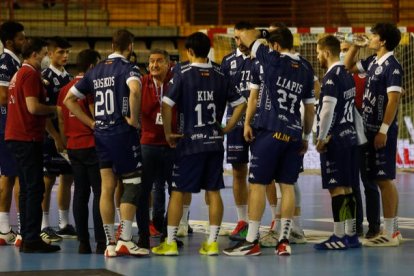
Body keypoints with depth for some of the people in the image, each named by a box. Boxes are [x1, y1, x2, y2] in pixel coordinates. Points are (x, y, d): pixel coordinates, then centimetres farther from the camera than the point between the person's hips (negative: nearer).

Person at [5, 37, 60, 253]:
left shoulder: (18, 75, 18)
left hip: (16, 137, 10)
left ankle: (26, 238, 14)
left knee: (27, 189, 12)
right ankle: (32, 239, -9)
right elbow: (33, 107, -20)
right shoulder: (31, 74, -12)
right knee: (35, 188, -8)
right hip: (28, 138, -10)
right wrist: (54, 109, -4)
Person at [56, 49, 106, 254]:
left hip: (73, 147, 7)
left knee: (80, 193, 8)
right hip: (92, 145, -7)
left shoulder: (65, 89, 11)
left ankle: (83, 242, 7)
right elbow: (96, 117, -14)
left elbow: (61, 120, 14)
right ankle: (101, 242, -5)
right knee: (99, 193, -3)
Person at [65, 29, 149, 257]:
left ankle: (110, 242, 8)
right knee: (132, 183, 0)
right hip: (123, 134, -6)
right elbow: (135, 90, -30)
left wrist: (90, 122, 12)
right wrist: (134, 118, -17)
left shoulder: (96, 71, 13)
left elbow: (69, 99, 15)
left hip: (101, 134, 6)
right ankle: (125, 240, -7)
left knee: (107, 187, 7)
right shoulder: (128, 68, -8)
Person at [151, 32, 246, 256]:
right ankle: (212, 242, 7)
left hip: (189, 142, -3)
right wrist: (226, 128, 10)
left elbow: (166, 104, -16)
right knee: (213, 191, 7)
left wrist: (168, 133, -6)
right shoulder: (220, 77, 4)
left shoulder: (183, 75, -7)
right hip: (214, 143, 4)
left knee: (178, 192, 4)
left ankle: (170, 242, 7)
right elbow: (241, 104, 5)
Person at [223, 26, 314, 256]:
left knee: (258, 184, -1)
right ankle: (284, 241, 7)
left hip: (271, 132, -5)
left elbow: (246, 36, 4)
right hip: (294, 134, 5)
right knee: (287, 185, 7)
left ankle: (252, 241, 0)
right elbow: (310, 108, 15)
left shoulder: (273, 60, -5)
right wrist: (306, 137, 24)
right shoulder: (306, 71, 10)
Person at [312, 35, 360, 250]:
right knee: (347, 188, 11)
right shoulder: (347, 75, 14)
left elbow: (327, 110, -20)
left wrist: (321, 138, -11)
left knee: (337, 188, -7)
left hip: (335, 139, -9)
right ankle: (351, 235, 15)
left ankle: (339, 237, -6)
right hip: (350, 136, 9)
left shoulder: (332, 77, -14)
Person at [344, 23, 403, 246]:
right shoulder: (372, 62, 11)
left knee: (384, 180, -6)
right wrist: (355, 46, 15)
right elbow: (348, 67, 28)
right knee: (383, 180, 11)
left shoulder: (392, 66, -13)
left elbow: (393, 100, -18)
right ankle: (394, 230, 18)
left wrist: (383, 131, -21)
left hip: (383, 131, -8)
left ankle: (389, 233, -3)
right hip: (370, 128, 8)